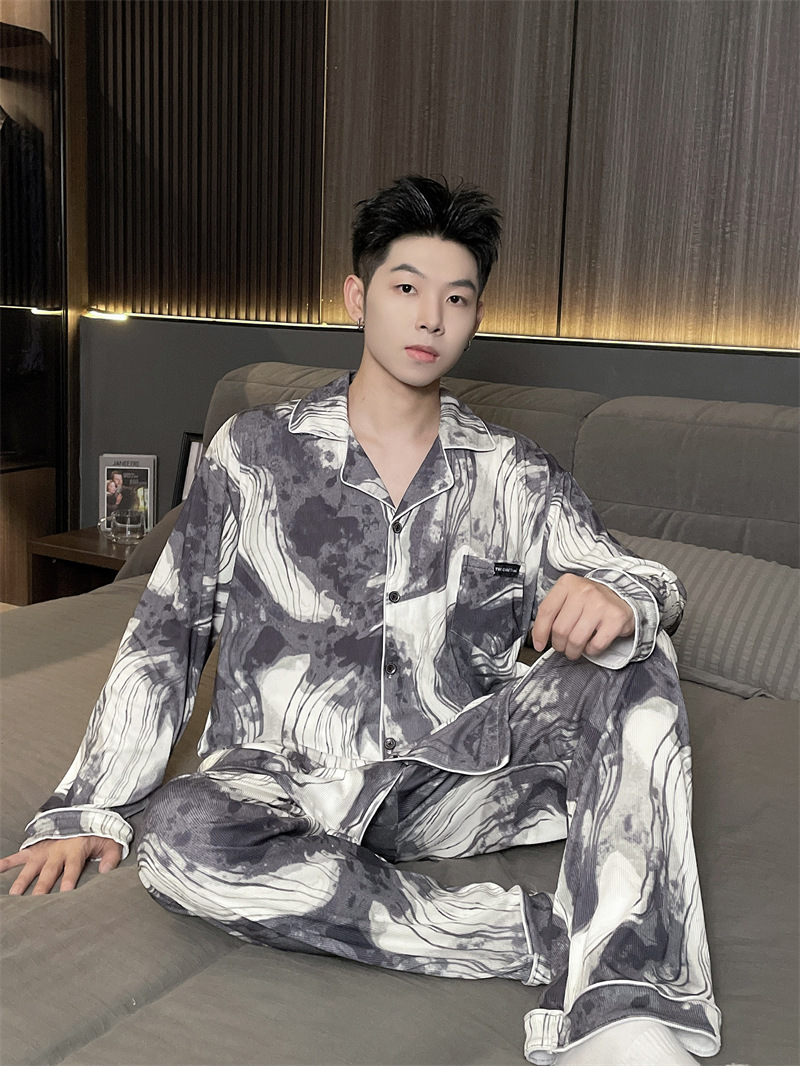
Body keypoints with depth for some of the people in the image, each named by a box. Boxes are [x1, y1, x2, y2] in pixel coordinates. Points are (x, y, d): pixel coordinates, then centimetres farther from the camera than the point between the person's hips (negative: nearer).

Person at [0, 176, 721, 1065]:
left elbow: (645, 586, 1)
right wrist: (89, 808, -1)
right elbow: (165, 633, 5)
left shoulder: (513, 474, 6)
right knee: (183, 838, -35)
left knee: (636, 661, -21)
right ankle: (553, 938, -29)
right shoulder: (256, 450, 4)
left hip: (448, 780, 1)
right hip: (284, 782, -1)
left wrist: (620, 603, -26)